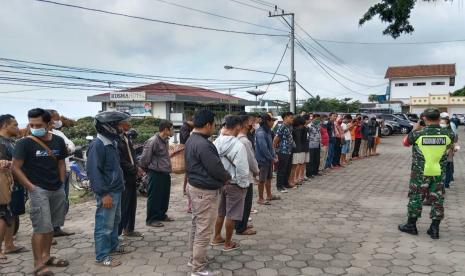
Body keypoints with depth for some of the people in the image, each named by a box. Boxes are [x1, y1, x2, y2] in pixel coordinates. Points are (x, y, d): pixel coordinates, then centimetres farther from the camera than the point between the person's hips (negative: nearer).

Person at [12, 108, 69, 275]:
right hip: (38, 190, -5)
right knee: (41, 227, -6)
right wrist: (31, 187, -12)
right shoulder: (24, 143, -9)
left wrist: (61, 183, 7)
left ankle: (46, 256, 27)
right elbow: (16, 168, -8)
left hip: (58, 190, 5)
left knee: (51, 225, 13)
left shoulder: (58, 141, 4)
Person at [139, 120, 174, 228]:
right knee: (154, 197, 2)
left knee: (165, 196, 18)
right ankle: (151, 219, 14)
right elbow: (144, 159, -15)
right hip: (156, 174, -9)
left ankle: (162, 215, 34)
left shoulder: (166, 140, 9)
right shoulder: (153, 141, -19)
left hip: (165, 173, 9)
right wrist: (148, 169, -3)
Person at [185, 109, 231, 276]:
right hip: (205, 191, -11)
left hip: (194, 186, 11)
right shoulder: (203, 145, -25)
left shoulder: (191, 140, 8)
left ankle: (194, 258, 34)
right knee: (204, 231, -1)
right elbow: (216, 169, -22)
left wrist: (221, 177, 11)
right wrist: (227, 177, -1)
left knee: (196, 226, 21)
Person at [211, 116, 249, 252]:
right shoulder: (238, 145, -24)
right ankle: (228, 243, 21)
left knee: (220, 212, 21)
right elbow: (242, 169, -21)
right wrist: (243, 185, -8)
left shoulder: (216, 142, -5)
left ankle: (217, 237, 36)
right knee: (231, 215, 8)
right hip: (233, 184, -6)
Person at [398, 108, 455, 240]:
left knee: (416, 198, 10)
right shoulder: (448, 134, -7)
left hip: (420, 173, -2)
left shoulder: (417, 133, -14)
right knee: (437, 199, 12)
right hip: (439, 173, 2)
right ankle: (434, 229, 17)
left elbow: (406, 143, 5)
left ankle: (411, 225, 21)